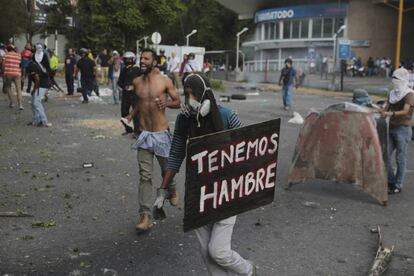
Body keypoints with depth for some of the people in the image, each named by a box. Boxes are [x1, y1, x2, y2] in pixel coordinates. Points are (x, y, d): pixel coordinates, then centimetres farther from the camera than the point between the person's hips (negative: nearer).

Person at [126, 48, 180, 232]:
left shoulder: (165, 81, -6)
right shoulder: (136, 82, 5)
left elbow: (178, 102, 0)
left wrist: (167, 103, -20)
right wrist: (131, 115, 8)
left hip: (161, 133, -2)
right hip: (144, 134, 2)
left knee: (167, 170, 15)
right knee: (145, 175, -5)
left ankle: (171, 191, 48)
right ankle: (145, 215, -5)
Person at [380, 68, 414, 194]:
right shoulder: (392, 94, 13)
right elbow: (386, 109, 12)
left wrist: (391, 113, -35)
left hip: (403, 128, -7)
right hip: (392, 127, 7)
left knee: (400, 158, -2)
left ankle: (398, 186, 6)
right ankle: (391, 181, 19)